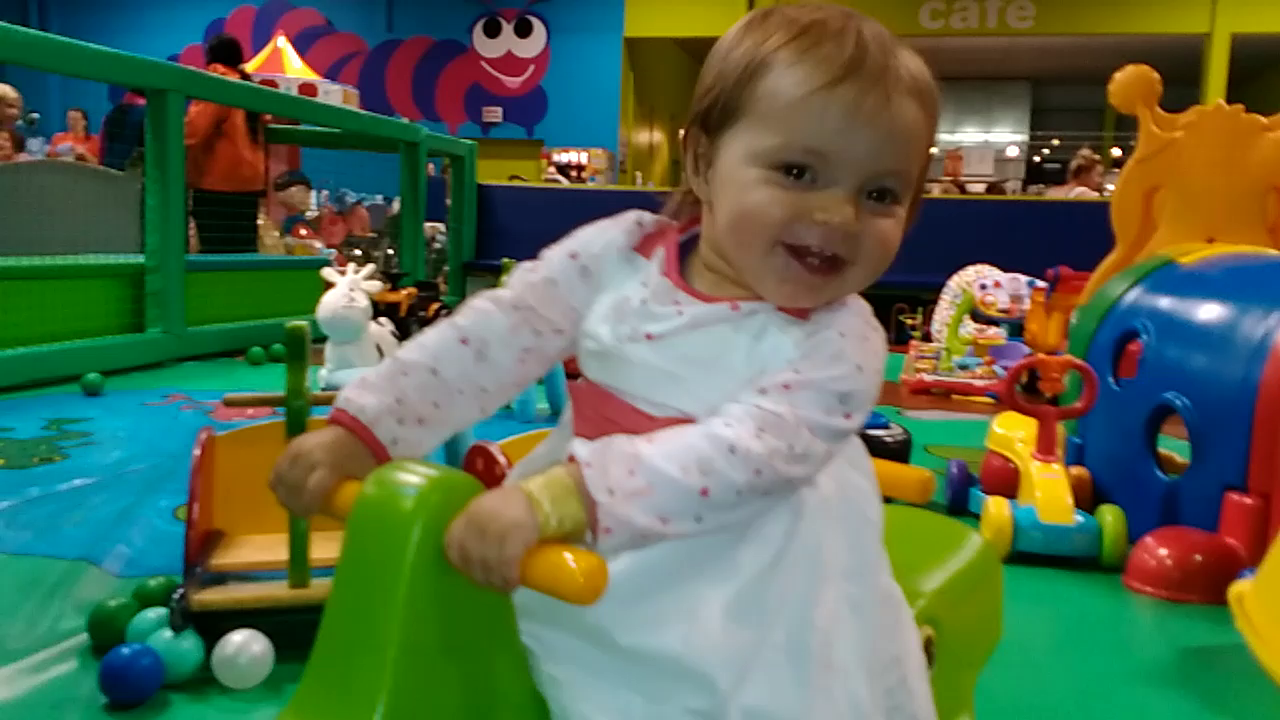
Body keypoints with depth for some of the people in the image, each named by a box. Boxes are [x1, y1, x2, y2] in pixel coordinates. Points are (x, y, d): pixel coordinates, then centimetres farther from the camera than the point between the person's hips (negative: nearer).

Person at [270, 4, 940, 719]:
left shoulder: (840, 344, -17)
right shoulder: (618, 253, -7)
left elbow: (738, 459, -31)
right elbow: (493, 337, -7)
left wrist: (557, 499, -42)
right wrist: (359, 432, -14)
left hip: (739, 589, -3)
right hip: (584, 552, 3)